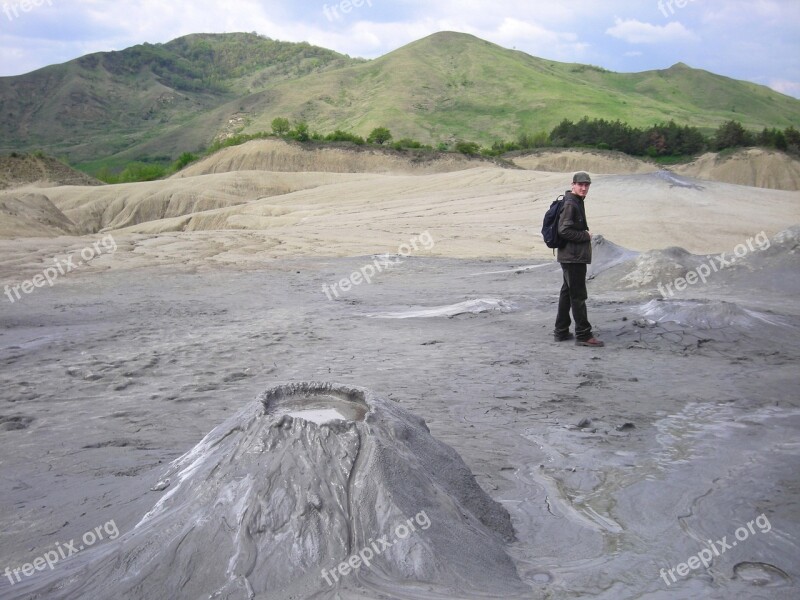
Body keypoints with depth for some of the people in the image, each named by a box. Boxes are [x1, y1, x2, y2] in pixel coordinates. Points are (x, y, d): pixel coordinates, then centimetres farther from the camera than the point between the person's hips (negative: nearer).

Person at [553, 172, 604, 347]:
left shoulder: (577, 202, 15)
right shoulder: (570, 204, -16)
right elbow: (564, 230, -23)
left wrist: (585, 232, 6)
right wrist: (585, 236, -13)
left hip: (571, 257, 11)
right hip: (573, 257, -11)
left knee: (567, 292, 15)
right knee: (578, 295, -7)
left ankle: (561, 331, 23)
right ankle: (583, 334, -3)